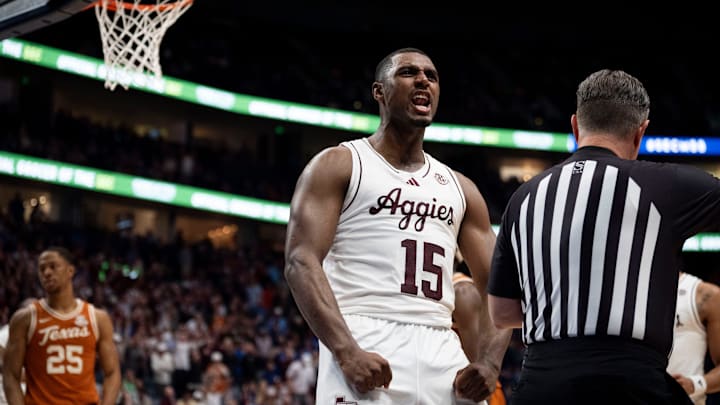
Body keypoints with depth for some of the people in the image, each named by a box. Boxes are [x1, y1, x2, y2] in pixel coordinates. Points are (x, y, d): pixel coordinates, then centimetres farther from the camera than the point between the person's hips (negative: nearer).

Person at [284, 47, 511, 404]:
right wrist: (346, 351, -21)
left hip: (442, 358, 5)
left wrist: (489, 362, -3)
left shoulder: (459, 188, 22)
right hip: (365, 349, -5)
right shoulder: (339, 165, 7)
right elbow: (300, 262, -6)